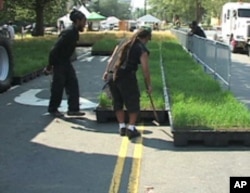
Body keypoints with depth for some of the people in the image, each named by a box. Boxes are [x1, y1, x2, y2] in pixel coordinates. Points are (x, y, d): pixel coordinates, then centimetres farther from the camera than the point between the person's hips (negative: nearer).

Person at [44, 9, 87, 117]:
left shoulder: (74, 32, 6)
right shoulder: (69, 33, -23)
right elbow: (55, 49, -24)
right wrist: (50, 66, -20)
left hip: (66, 62, 9)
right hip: (59, 62, -9)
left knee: (73, 84, 5)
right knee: (58, 87, 1)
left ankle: (73, 109, 9)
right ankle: (52, 109, 16)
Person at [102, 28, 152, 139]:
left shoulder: (123, 43, 19)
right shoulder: (142, 49, 1)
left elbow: (112, 58, 15)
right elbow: (145, 69, -4)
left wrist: (107, 71, 16)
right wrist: (149, 85, 3)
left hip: (113, 76, 6)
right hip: (127, 77, -6)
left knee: (118, 102, 16)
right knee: (133, 103, 6)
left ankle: (122, 127, 21)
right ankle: (131, 128, 3)